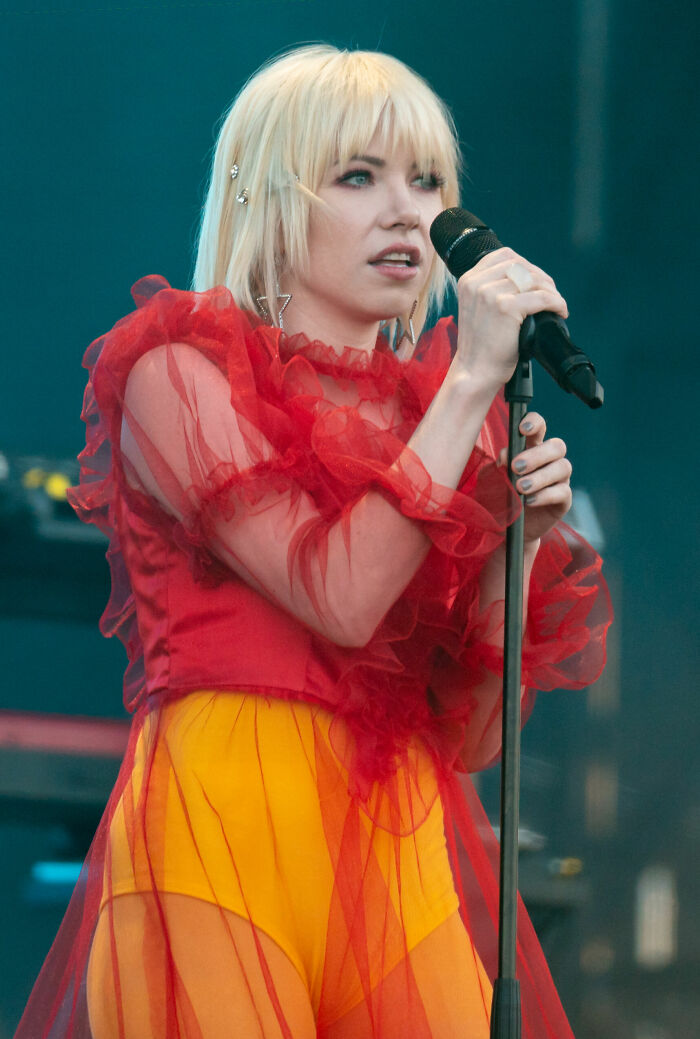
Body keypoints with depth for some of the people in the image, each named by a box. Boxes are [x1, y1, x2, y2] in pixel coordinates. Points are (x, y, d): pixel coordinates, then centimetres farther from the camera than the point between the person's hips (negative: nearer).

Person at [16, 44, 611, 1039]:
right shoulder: (180, 373, 1)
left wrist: (517, 538, -2)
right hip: (230, 826, -4)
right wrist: (471, 381, -10)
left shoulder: (433, 410, 16)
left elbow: (469, 741, 11)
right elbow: (341, 597, -13)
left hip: (402, 845, 5)